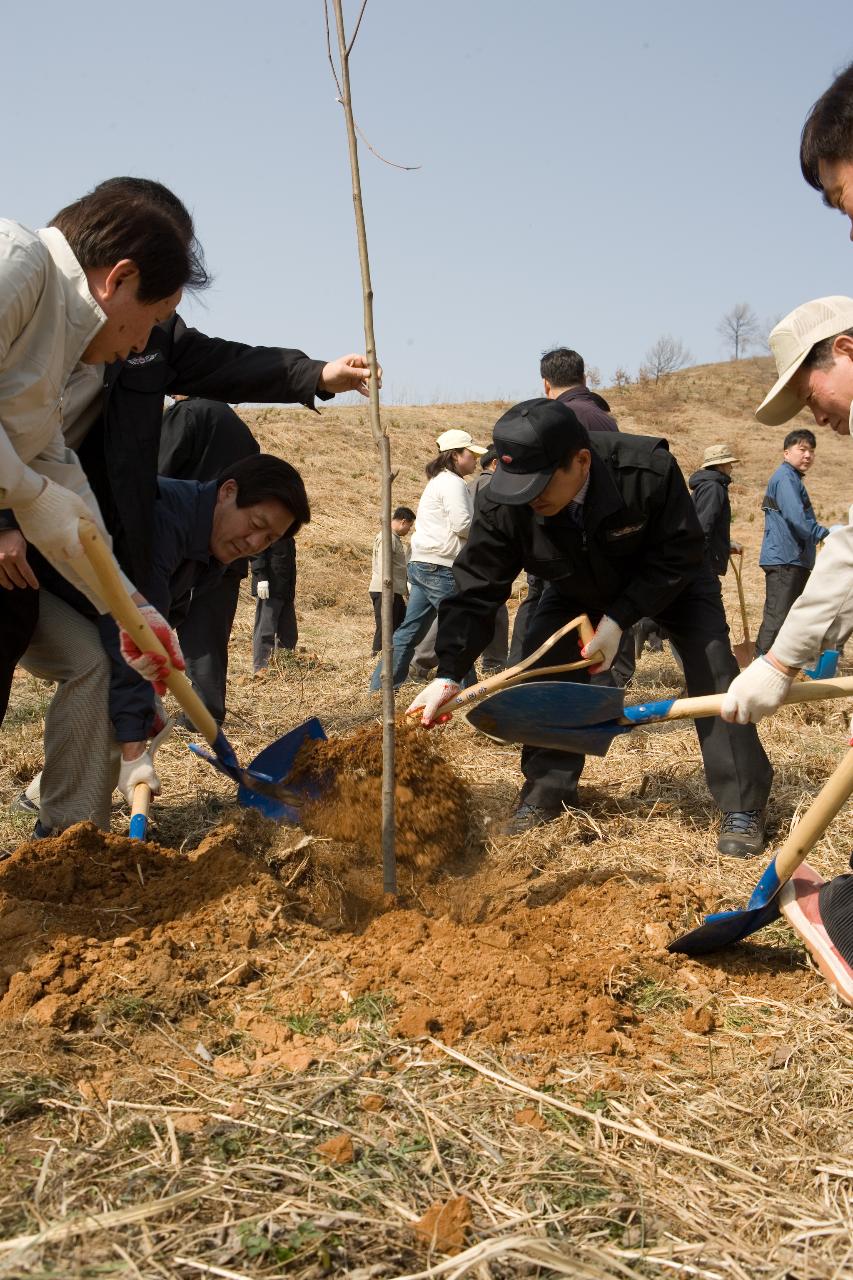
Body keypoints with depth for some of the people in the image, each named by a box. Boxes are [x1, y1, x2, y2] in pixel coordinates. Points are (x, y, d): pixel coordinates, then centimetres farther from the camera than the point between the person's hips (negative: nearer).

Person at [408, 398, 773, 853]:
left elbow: (677, 558, -28)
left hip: (669, 580, -3)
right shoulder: (504, 507, -33)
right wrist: (448, 675, -36)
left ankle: (743, 805, -4)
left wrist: (618, 622, -33)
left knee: (712, 671, -15)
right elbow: (475, 592, -27)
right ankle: (548, 791, 4)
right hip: (579, 589, 3)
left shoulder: (649, 470, -41)